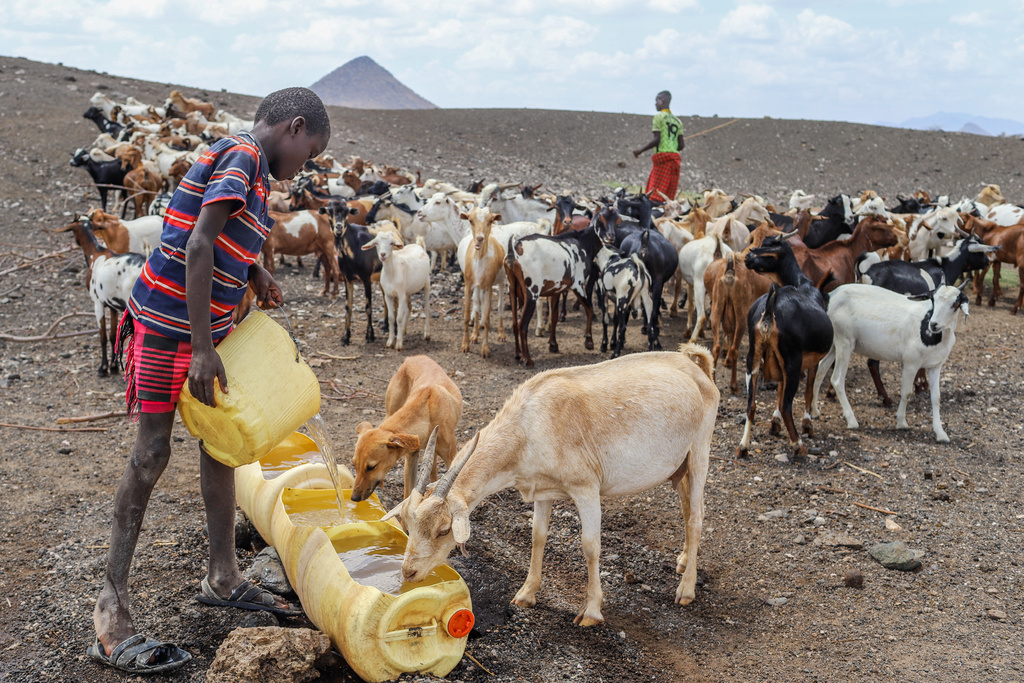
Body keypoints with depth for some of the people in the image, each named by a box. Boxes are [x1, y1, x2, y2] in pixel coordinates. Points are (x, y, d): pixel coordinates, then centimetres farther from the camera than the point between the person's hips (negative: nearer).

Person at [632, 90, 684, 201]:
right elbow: (681, 145, 12)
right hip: (675, 158, 7)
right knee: (669, 196, 6)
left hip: (663, 156, -7)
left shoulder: (659, 117, -2)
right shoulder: (677, 121, 18)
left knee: (656, 193, -10)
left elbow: (656, 139, -11)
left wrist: (640, 151, -3)